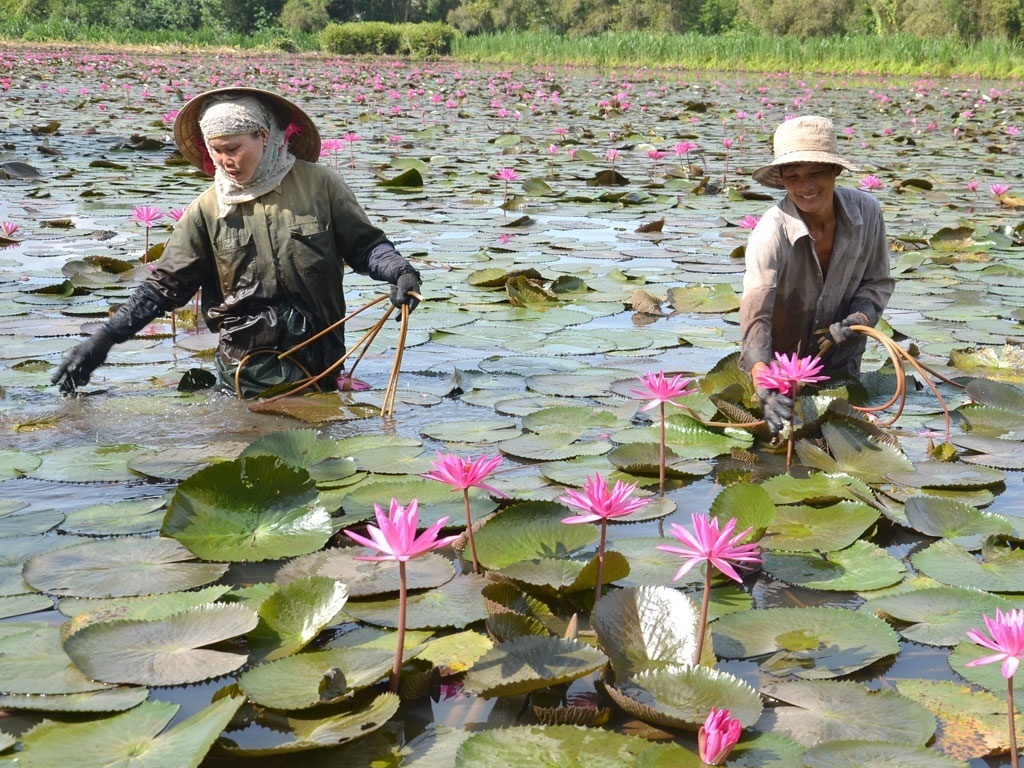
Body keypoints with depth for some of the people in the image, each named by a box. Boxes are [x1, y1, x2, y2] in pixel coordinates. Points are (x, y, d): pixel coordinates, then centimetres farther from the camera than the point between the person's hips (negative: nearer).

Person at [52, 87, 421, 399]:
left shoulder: (318, 185, -1)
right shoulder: (207, 210, 2)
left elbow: (364, 243, 5)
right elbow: (165, 285, 3)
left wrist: (398, 269, -17)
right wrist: (103, 340, -4)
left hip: (316, 363, 0)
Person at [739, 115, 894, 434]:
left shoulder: (866, 211, -15)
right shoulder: (770, 234, -29)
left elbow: (878, 282, 0)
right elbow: (755, 317, -38)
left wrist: (857, 320, -21)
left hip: (841, 367, 4)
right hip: (780, 366, -3)